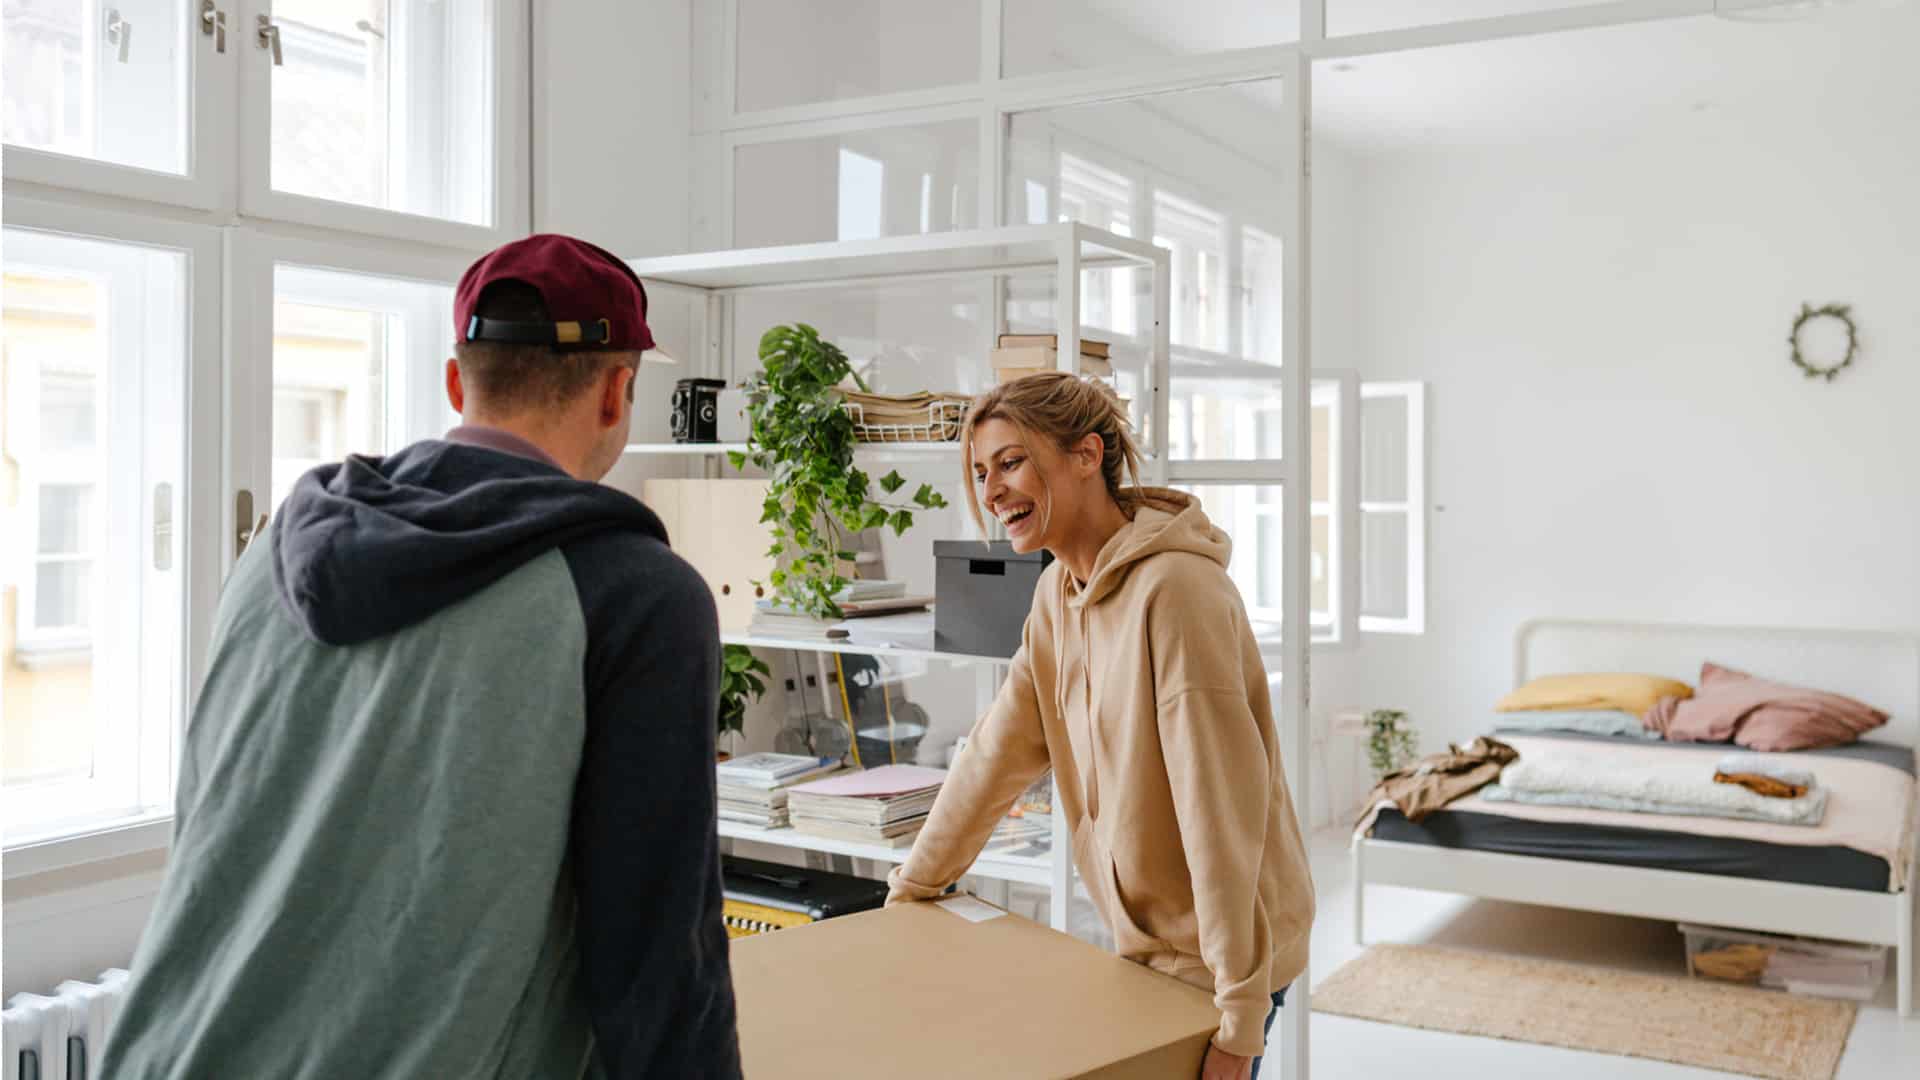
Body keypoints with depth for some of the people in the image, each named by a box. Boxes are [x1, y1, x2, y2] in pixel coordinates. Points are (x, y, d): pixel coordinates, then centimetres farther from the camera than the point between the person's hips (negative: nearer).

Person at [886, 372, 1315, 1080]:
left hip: (1218, 957, -8)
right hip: (1146, 942, 8)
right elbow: (997, 752, 9)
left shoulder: (1174, 589, -25)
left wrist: (1240, 1014, -24)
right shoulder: (1058, 594, 3)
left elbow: (1222, 813, -26)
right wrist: (912, 887, 13)